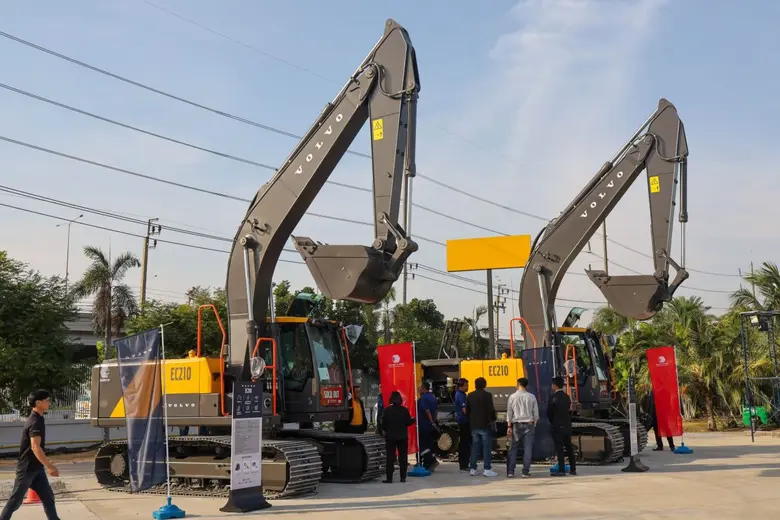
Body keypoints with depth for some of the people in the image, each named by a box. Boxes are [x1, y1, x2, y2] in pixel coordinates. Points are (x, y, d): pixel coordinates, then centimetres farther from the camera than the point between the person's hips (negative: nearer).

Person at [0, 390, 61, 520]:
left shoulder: (36, 419, 10)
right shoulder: (36, 422, -20)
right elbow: (35, 447, -31)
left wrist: (47, 465, 25)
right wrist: (49, 466, -35)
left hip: (36, 468, 9)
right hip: (27, 468, -9)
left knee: (48, 497, 5)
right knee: (16, 500, 2)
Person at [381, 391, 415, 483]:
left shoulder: (387, 410, -6)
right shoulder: (404, 410, -5)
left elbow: (383, 424, -4)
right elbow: (409, 422, -4)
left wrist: (386, 430, 15)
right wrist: (414, 420, 16)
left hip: (390, 437, -1)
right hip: (403, 437, 1)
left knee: (390, 457, 3)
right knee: (403, 457, 9)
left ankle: (389, 478, -1)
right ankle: (403, 477, 7)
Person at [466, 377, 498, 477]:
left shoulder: (470, 396, 7)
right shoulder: (487, 395, -11)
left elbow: (467, 410, 11)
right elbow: (491, 409, -15)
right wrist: (493, 419, 1)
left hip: (474, 425, 5)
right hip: (485, 425, -5)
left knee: (475, 447, 11)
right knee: (487, 447, -1)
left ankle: (472, 469, 11)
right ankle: (487, 469, -3)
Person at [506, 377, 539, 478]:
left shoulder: (512, 397, -2)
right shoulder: (531, 397, -1)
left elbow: (509, 413, -2)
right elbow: (536, 413, 2)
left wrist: (509, 426, 2)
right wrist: (534, 424, 13)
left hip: (516, 424, 0)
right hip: (529, 424, 0)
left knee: (513, 448, 6)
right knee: (528, 448, 2)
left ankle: (510, 471, 3)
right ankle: (525, 472, -1)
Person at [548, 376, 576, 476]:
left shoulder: (553, 397, -12)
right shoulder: (567, 397, 6)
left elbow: (549, 412, -7)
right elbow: (570, 411, 9)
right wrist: (567, 421, 14)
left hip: (557, 426, -6)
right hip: (567, 426, 6)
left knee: (559, 448, -4)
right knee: (569, 447, 12)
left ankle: (561, 470, -6)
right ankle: (573, 468, 16)